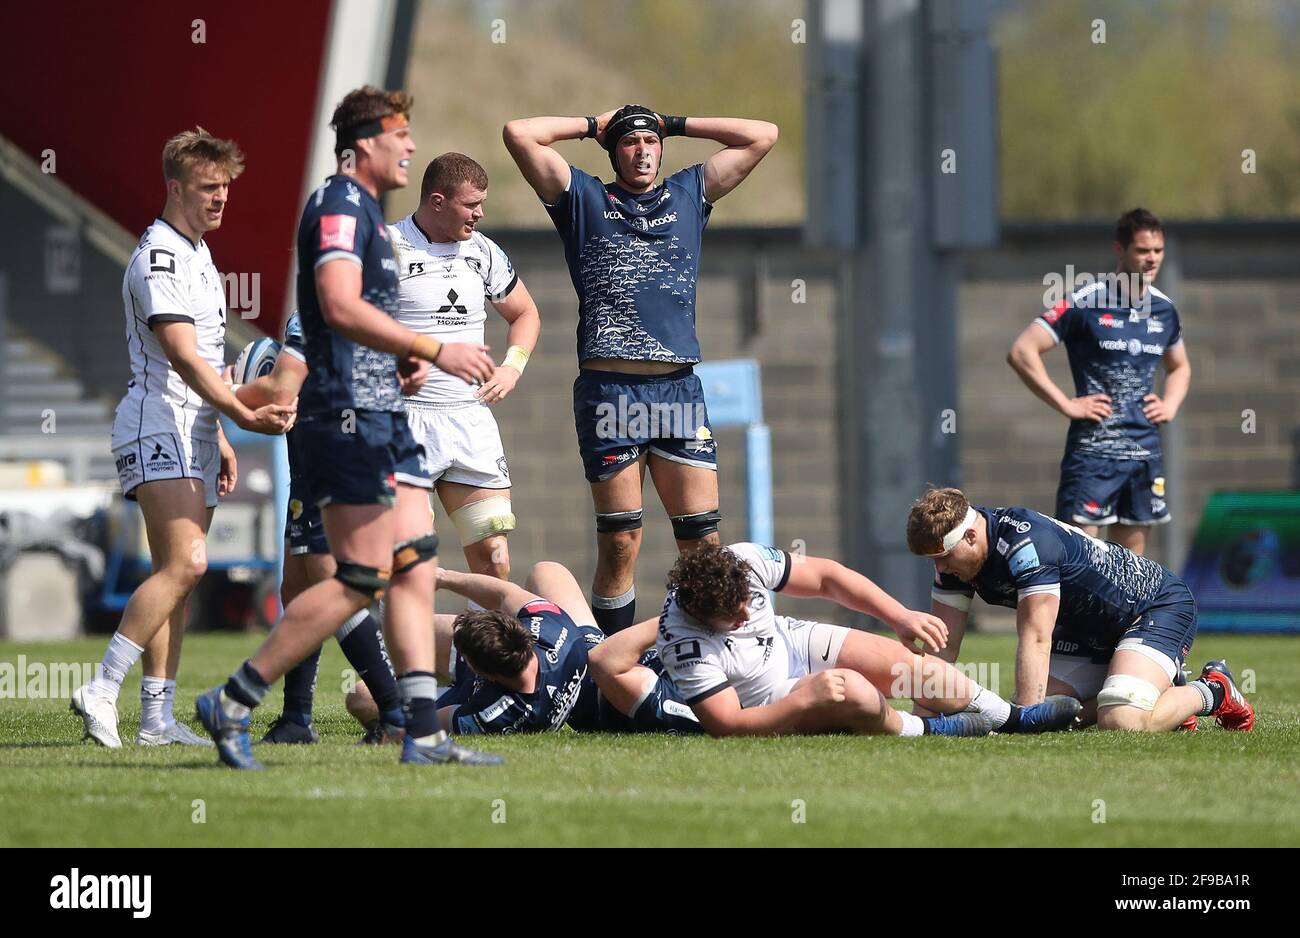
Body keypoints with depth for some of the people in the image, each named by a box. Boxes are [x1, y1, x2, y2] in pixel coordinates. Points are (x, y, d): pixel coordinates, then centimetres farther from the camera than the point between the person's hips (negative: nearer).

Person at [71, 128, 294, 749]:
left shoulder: (197, 254, 19)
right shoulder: (159, 257, -13)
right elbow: (182, 355, -24)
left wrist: (218, 437, 27)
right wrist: (244, 415, -33)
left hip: (193, 435, 10)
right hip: (156, 430, -10)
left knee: (176, 574, 5)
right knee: (185, 562, -22)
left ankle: (157, 716, 4)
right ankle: (102, 691, -22)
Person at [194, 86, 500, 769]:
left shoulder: (367, 211, 21)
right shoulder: (338, 207, -11)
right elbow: (341, 307, -25)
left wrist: (400, 357, 14)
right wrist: (434, 349, -25)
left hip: (383, 417, 10)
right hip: (347, 415, -10)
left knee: (415, 566, 5)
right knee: (362, 578, -11)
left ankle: (423, 734, 3)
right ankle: (232, 705, -6)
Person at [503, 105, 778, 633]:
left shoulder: (688, 194, 21)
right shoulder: (584, 199, 14)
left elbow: (762, 136, 22)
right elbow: (520, 134, 5)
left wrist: (675, 125, 22)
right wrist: (592, 126, 17)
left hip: (679, 387, 2)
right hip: (609, 388, -2)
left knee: (702, 539, -4)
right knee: (620, 543, -5)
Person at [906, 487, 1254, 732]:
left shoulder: (1026, 542, -33)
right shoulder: (955, 555, -7)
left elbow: (1035, 639, -36)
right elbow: (945, 643, -2)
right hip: (1091, 629, 10)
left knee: (1121, 722, -30)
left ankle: (1212, 691, 0)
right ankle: (1166, 696, 15)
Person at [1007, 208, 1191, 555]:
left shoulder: (1164, 309, 10)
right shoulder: (1085, 303, -9)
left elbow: (1179, 367, 30)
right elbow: (1021, 352, -13)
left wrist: (1170, 404, 9)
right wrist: (1066, 405, -15)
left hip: (1145, 450, 6)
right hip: (1092, 449, -6)